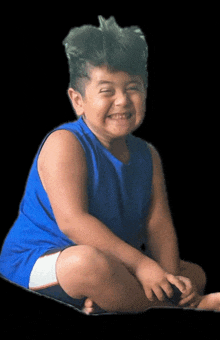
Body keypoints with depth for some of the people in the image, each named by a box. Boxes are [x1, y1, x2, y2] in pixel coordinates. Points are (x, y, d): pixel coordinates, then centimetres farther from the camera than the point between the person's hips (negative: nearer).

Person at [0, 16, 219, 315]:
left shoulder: (147, 155, 5)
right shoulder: (65, 144, -17)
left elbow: (159, 224, -1)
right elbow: (72, 221, -27)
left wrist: (168, 276, -20)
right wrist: (141, 265, -29)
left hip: (114, 261, 8)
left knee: (195, 274, 8)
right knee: (89, 262, -41)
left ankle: (105, 303, -15)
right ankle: (193, 305, -19)